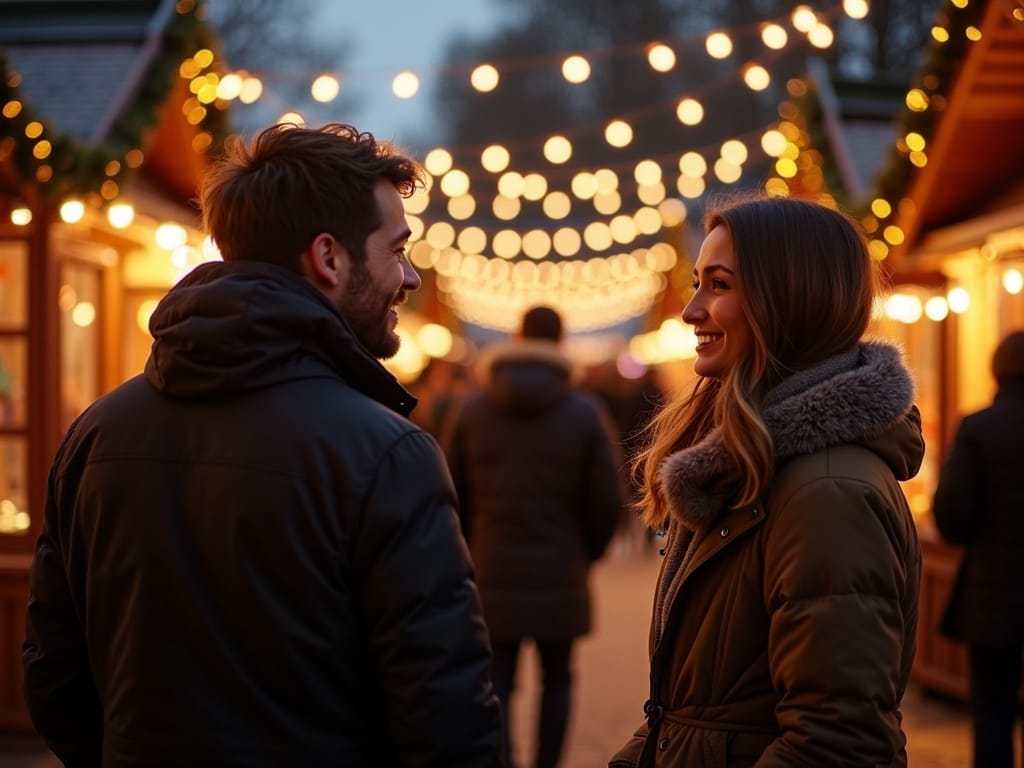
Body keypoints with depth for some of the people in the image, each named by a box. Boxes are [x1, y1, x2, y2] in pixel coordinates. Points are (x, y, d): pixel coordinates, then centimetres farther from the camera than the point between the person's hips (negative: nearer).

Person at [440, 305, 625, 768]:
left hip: (491, 577, 0)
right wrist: (586, 555, 14)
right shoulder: (586, 414, -3)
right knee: (556, 679, 16)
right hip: (560, 578, 0)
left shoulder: (469, 411, 0)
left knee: (495, 684, 5)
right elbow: (608, 501, -3)